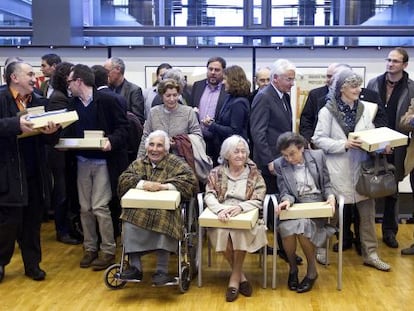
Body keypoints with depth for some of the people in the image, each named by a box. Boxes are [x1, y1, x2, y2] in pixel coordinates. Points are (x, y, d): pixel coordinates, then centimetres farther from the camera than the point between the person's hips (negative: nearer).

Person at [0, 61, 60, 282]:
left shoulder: (38, 102, 11)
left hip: (34, 173, 5)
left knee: (33, 222, 13)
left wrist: (52, 131, -14)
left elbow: (50, 140, 8)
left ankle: (32, 264, 26)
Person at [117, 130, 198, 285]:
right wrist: (143, 183, -13)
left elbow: (190, 179, -7)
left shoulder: (175, 163, 8)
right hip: (139, 209, 3)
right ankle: (135, 267, -14)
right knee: (129, 222, -30)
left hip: (166, 209, -3)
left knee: (164, 218, -37)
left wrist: (163, 186, -16)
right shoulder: (138, 163, 19)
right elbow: (123, 179, 5)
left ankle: (162, 270, -24)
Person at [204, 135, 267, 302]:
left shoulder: (254, 174, 7)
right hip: (222, 218, 1)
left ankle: (235, 276, -13)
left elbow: (258, 200, -4)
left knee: (240, 232, -34)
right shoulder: (216, 173, 9)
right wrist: (220, 209, -25)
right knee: (222, 232, -32)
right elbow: (209, 195, -3)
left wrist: (240, 207, -24)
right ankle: (241, 276, -13)